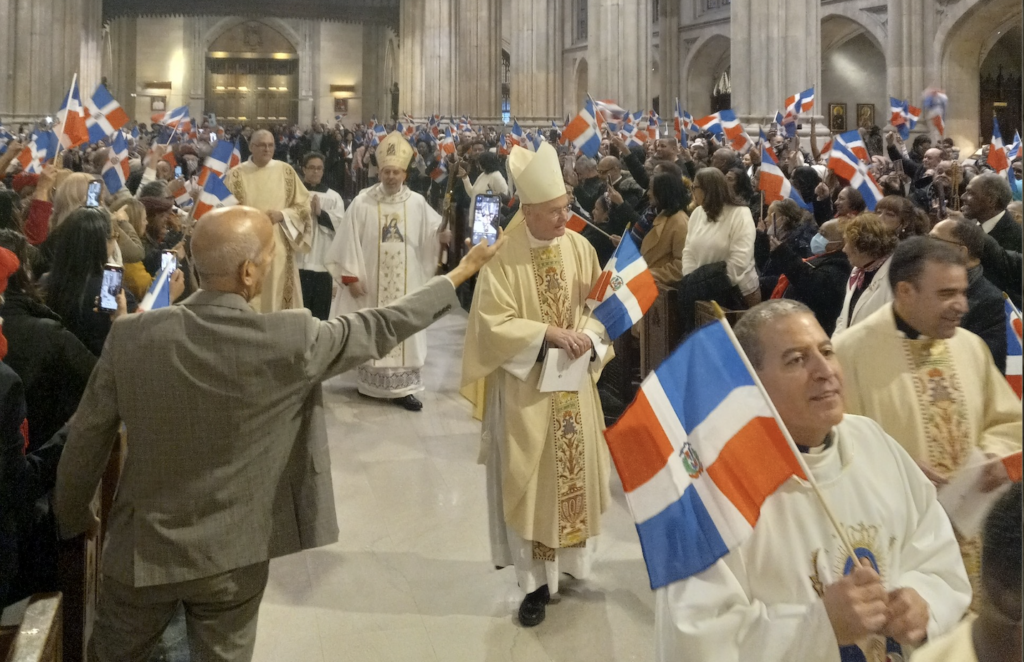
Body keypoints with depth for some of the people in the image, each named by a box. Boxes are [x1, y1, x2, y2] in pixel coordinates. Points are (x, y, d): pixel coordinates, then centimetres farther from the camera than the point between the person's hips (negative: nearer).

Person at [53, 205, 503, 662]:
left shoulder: (131, 336, -16)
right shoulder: (291, 340, -22)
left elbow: (86, 442, -5)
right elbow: (378, 329, -7)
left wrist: (72, 519, 14)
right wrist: (458, 275, 7)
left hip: (143, 548, 1)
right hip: (231, 557, -1)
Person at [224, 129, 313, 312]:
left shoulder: (286, 171, 6)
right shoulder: (235, 175, 1)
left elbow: (303, 205, 7)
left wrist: (282, 215, -9)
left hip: (279, 249, 1)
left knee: (279, 296, 3)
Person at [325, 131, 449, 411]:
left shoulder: (417, 203, 2)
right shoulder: (362, 202, -4)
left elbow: (432, 231, 2)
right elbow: (350, 240, -5)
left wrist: (443, 235, -22)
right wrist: (351, 276, -10)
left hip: (406, 282, 2)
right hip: (370, 280, -2)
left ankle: (402, 388, 9)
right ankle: (371, 383, 17)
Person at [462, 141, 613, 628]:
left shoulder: (579, 248, -2)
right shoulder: (503, 259, -14)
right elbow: (494, 323, -17)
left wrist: (587, 335, -17)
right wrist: (548, 334, -26)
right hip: (524, 386, -4)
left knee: (575, 468, 13)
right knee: (531, 477, 3)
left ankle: (570, 558, 33)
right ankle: (536, 581, 13)